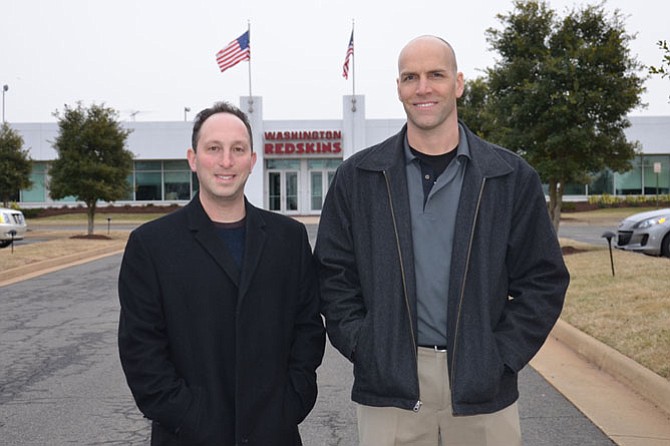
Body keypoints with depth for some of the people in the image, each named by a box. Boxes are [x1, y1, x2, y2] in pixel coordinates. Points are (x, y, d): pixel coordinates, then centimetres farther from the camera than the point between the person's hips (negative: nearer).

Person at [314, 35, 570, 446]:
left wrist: (503, 355, -4)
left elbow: (544, 278, 3)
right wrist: (363, 347, -4)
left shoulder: (512, 177, 2)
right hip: (389, 388, 0)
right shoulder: (358, 177, 3)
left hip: (483, 390, 0)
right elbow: (334, 274, 6)